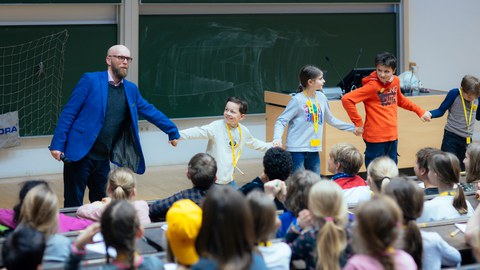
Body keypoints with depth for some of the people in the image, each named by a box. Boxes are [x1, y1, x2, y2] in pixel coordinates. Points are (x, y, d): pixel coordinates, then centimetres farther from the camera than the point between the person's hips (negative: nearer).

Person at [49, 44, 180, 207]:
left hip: (103, 158, 5)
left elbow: (150, 111, 20)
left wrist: (173, 131, 16)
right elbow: (68, 113, -7)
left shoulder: (131, 89, 10)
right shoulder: (90, 80, -7)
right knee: (73, 206, 0)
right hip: (80, 155, -5)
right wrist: (57, 145, -12)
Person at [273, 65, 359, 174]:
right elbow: (281, 121, -10)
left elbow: (330, 119, 22)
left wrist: (352, 128, 25)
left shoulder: (321, 97, 8)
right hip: (297, 149, -6)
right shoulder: (297, 100, -10)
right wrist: (277, 138, -28)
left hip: (314, 149, 6)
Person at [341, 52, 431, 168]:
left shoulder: (395, 81, 5)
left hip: (392, 136, 7)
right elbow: (346, 99, -20)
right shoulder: (372, 86, -14)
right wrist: (358, 122, -16)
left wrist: (419, 111, 28)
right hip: (375, 137, -7)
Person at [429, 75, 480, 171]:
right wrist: (430, 114, -27)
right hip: (451, 136, -4)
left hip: (467, 138, 4)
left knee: (463, 168, 9)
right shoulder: (454, 94, -13)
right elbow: (441, 111, -8)